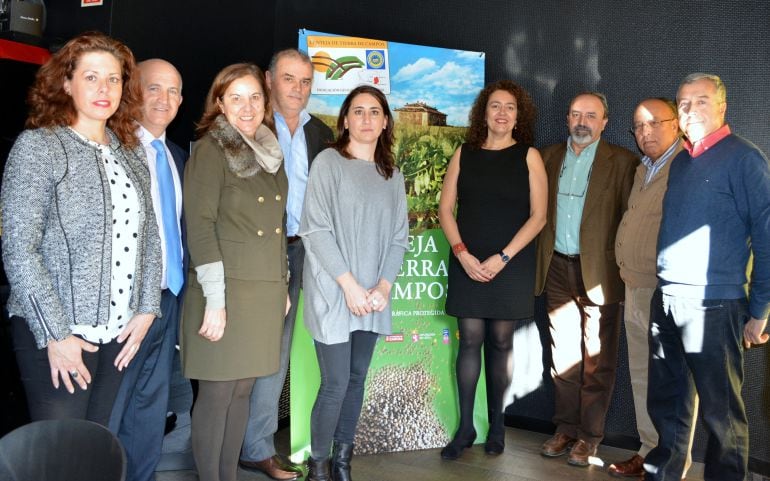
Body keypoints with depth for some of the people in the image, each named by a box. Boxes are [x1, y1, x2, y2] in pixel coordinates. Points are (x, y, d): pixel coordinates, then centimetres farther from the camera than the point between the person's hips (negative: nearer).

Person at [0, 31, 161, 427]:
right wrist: (55, 334, -14)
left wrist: (147, 308, 3)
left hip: (119, 332, 5)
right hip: (56, 335, -5)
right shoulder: (38, 146, -7)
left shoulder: (130, 153, 10)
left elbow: (148, 236, 13)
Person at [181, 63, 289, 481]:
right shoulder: (210, 149, -7)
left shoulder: (269, 152, 13)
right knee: (217, 391, 0)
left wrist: (283, 285, 15)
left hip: (265, 290, 6)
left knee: (242, 388, 13)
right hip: (226, 288, -6)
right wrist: (215, 300, -19)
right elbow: (200, 225, -14)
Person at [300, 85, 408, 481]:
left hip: (373, 296, 5)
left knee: (357, 379, 11)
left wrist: (383, 286, -6)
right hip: (333, 292, -5)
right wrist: (349, 285, -15)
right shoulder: (328, 162, -5)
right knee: (336, 384, -4)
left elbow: (398, 237, 9)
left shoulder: (392, 175, 11)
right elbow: (315, 230, -11)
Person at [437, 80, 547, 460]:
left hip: (511, 265, -1)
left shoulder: (528, 156, 1)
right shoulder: (464, 153, 7)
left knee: (500, 342, 5)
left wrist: (502, 257, -12)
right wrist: (462, 253, -9)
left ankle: (496, 425, 17)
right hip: (468, 262, 1)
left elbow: (538, 216, -4)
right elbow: (445, 208, 5)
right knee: (470, 341, 2)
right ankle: (465, 428, 9)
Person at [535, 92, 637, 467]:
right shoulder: (549, 158, 10)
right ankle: (565, 427, 23)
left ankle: (589, 435, 14)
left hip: (598, 270, -4)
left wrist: (626, 266, -10)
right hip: (557, 268, 4)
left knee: (597, 358, 3)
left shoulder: (622, 162, -2)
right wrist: (541, 260, 3)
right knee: (562, 354, 11)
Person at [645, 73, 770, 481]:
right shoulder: (681, 161, 14)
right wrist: (663, 289, 13)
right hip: (665, 300, 7)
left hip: (713, 305, -7)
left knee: (720, 409, 4)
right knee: (667, 399, 17)